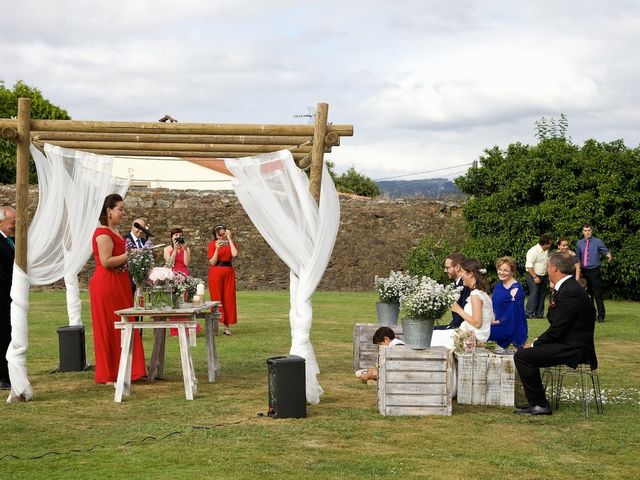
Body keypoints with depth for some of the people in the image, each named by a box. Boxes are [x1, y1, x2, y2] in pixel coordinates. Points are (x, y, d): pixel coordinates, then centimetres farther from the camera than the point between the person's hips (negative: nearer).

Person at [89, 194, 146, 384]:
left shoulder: (114, 232, 16)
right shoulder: (103, 233, -14)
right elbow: (106, 261, -22)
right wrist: (129, 255, -16)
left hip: (118, 285, 10)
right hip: (106, 285, -10)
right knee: (110, 329, -3)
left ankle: (121, 371, 17)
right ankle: (109, 375, 4)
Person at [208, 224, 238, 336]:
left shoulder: (230, 243, 9)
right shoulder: (212, 244, 1)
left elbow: (234, 254, -13)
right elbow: (212, 262, -6)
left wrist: (229, 239, -9)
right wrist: (217, 249, -17)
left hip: (229, 273, 2)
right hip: (216, 273, -2)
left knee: (228, 299, 1)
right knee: (217, 299, -3)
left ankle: (227, 326, 5)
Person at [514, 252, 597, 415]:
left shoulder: (570, 292, -20)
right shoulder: (567, 287, 13)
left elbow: (557, 329, -21)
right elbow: (555, 324, 15)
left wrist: (535, 344, -9)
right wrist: (537, 342, 4)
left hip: (574, 349, -11)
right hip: (568, 344, 11)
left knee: (522, 355, -16)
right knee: (526, 353, 18)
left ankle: (540, 404, -9)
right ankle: (536, 401, 21)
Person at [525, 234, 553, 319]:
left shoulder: (546, 251, 11)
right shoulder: (533, 251, -17)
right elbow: (529, 266, -20)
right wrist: (535, 277, -23)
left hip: (543, 276, 8)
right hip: (534, 276, -8)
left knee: (542, 295, 9)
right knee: (534, 294, -14)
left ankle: (539, 314, 15)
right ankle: (529, 313, -11)